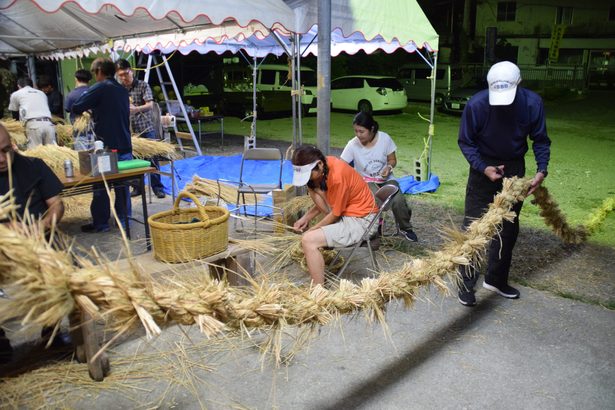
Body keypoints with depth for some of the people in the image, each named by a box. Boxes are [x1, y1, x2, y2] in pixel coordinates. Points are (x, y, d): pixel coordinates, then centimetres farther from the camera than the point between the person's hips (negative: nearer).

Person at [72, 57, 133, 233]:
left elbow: (76, 108, -11)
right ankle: (123, 218, 17)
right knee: (122, 184, 11)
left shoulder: (99, 88, -9)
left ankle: (100, 223, 6)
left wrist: (88, 110, 10)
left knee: (100, 185, 2)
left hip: (106, 145, -6)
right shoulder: (122, 90, 12)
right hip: (125, 144, 6)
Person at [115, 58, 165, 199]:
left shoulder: (143, 85, -3)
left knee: (152, 159, 0)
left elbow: (150, 105, -16)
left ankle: (157, 187, 10)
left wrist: (136, 109, -34)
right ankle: (137, 187, 20)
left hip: (146, 129, -3)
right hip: (129, 131, 3)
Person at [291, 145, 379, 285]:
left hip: (361, 221, -10)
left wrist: (310, 230, -5)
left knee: (308, 240, -22)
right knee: (312, 185, 7)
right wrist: (305, 218, 1)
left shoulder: (337, 176, -27)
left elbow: (335, 214, -16)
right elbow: (325, 202, 12)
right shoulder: (325, 165, -1)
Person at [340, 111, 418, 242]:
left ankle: (405, 228, 4)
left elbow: (392, 160, 1)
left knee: (398, 201, -27)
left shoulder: (385, 138, -12)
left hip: (386, 180, 1)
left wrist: (389, 167, -21)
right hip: (366, 181, -1)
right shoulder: (352, 145, -15)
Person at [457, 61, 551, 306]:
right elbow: (465, 142, -12)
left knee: (509, 227, 10)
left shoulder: (532, 103, -17)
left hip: (514, 168, 3)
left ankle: (496, 279, 26)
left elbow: (540, 140, -4)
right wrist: (484, 168, -23)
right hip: (484, 168, -3)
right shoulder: (477, 104, -24)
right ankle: (466, 285, 5)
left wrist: (541, 170, -17)